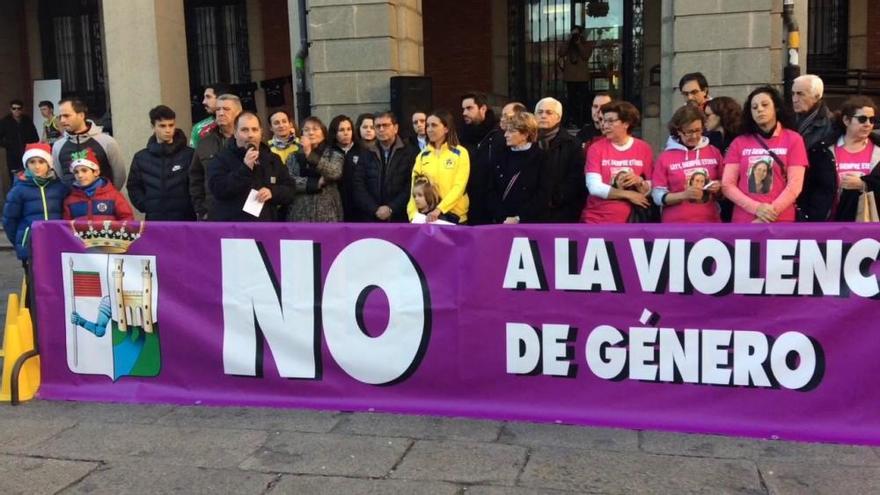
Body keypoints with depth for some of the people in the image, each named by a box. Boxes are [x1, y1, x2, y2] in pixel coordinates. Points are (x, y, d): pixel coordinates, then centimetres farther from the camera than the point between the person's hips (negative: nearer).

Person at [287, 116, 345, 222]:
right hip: (300, 214, 1)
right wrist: (316, 183, -10)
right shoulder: (294, 156, 10)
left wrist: (310, 154, -19)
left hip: (327, 214, -1)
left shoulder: (334, 153, 6)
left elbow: (335, 173, -15)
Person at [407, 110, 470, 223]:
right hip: (427, 216, 3)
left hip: (454, 216, -3)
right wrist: (413, 214, -12)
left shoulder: (460, 153, -2)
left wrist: (439, 209, -22)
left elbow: (459, 187, -11)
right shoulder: (422, 156, 9)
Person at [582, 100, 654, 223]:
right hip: (595, 220, -1)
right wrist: (628, 194, -11)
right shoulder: (596, 149, -3)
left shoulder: (644, 149, 2)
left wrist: (639, 181, -17)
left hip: (629, 221, 1)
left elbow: (650, 190, 4)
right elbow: (594, 187, -13)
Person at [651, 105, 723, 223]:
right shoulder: (665, 157, -2)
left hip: (709, 221, 3)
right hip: (676, 223, -2)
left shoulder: (713, 152, 6)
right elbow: (658, 196, -6)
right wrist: (684, 195, -21)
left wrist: (719, 187, -7)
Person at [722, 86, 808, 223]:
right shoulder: (738, 143, 9)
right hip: (743, 222, 2)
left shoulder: (793, 139, 5)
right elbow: (727, 185, 1)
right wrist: (756, 208, -11)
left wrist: (771, 212, -11)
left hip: (780, 221, -1)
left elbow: (795, 184, -3)